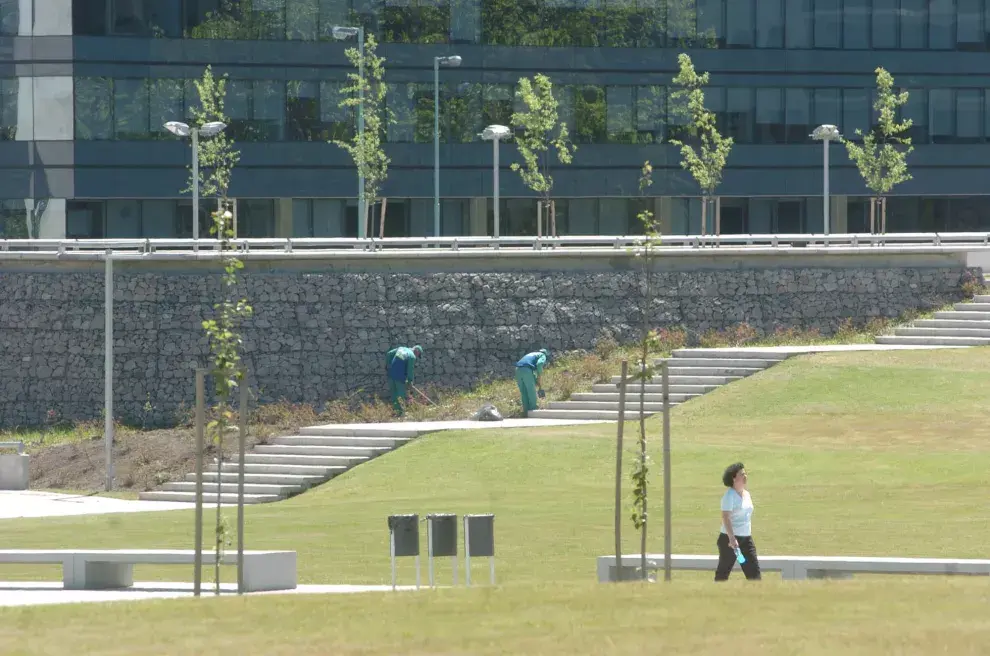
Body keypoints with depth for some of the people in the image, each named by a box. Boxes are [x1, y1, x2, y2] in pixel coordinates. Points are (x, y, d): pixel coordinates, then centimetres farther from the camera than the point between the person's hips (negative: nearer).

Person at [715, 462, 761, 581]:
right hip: (729, 539, -7)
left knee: (754, 571, 0)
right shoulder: (730, 495, -12)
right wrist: (732, 538, -29)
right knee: (723, 572, 1)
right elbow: (725, 517, -21)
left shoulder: (746, 494, 12)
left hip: (746, 538, 7)